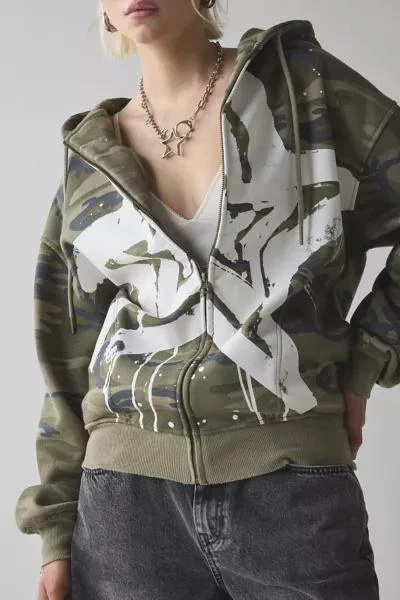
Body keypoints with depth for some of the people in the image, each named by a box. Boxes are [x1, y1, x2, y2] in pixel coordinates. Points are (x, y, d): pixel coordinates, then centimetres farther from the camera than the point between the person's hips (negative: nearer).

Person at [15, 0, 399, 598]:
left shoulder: (300, 79, 2)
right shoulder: (91, 160, 9)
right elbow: (71, 356, 11)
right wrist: (57, 531, 9)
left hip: (293, 485, -2)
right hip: (127, 498, 3)